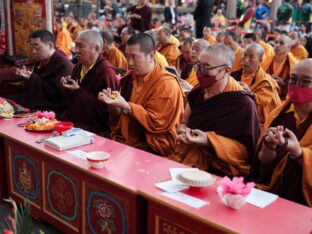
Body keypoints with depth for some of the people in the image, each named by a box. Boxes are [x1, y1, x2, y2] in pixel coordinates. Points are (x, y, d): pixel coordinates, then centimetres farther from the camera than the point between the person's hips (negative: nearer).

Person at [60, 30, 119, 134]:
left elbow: (105, 109, -20)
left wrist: (78, 91, -18)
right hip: (72, 123, 8)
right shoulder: (78, 67, 13)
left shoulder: (106, 72, -14)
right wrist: (67, 87, 1)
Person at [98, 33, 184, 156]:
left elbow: (156, 123, -17)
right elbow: (119, 117, 14)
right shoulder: (129, 78, 10)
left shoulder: (167, 84, -13)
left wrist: (126, 106, -23)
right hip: (124, 141, 7)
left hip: (152, 148, -6)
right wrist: (112, 103, -8)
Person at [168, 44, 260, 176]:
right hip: (183, 158, 6)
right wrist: (183, 131, -3)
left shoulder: (243, 104, -13)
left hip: (215, 171, -6)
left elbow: (246, 150, -10)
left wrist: (209, 142, -21)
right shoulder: (197, 92, 7)